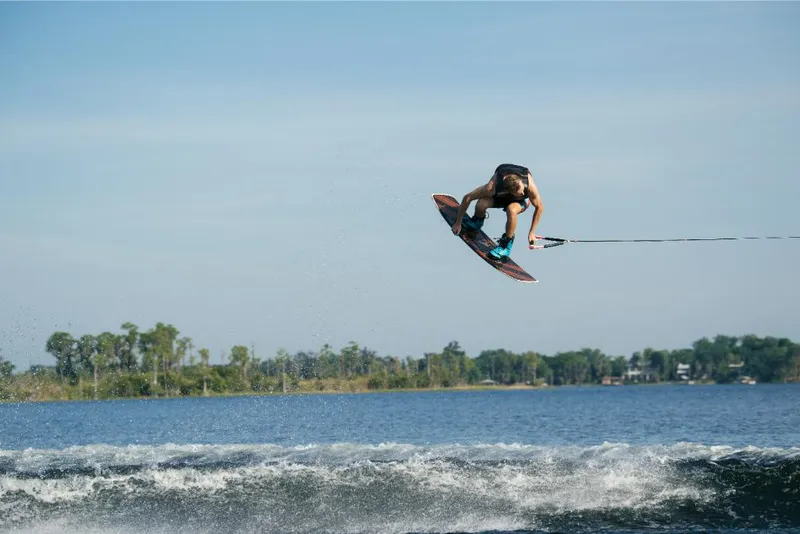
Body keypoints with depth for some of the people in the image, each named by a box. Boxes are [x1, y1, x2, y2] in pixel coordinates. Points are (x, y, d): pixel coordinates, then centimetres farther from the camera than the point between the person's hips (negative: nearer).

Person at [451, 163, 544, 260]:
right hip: (499, 196, 1)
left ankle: (506, 244, -15)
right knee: (481, 205, -32)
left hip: (522, 201, -1)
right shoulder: (493, 186, -40)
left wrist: (531, 233, -16)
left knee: (511, 210, -38)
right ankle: (477, 221, 5)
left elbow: (539, 207, -20)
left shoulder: (530, 186, -39)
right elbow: (467, 197, -28)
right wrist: (458, 223, -20)